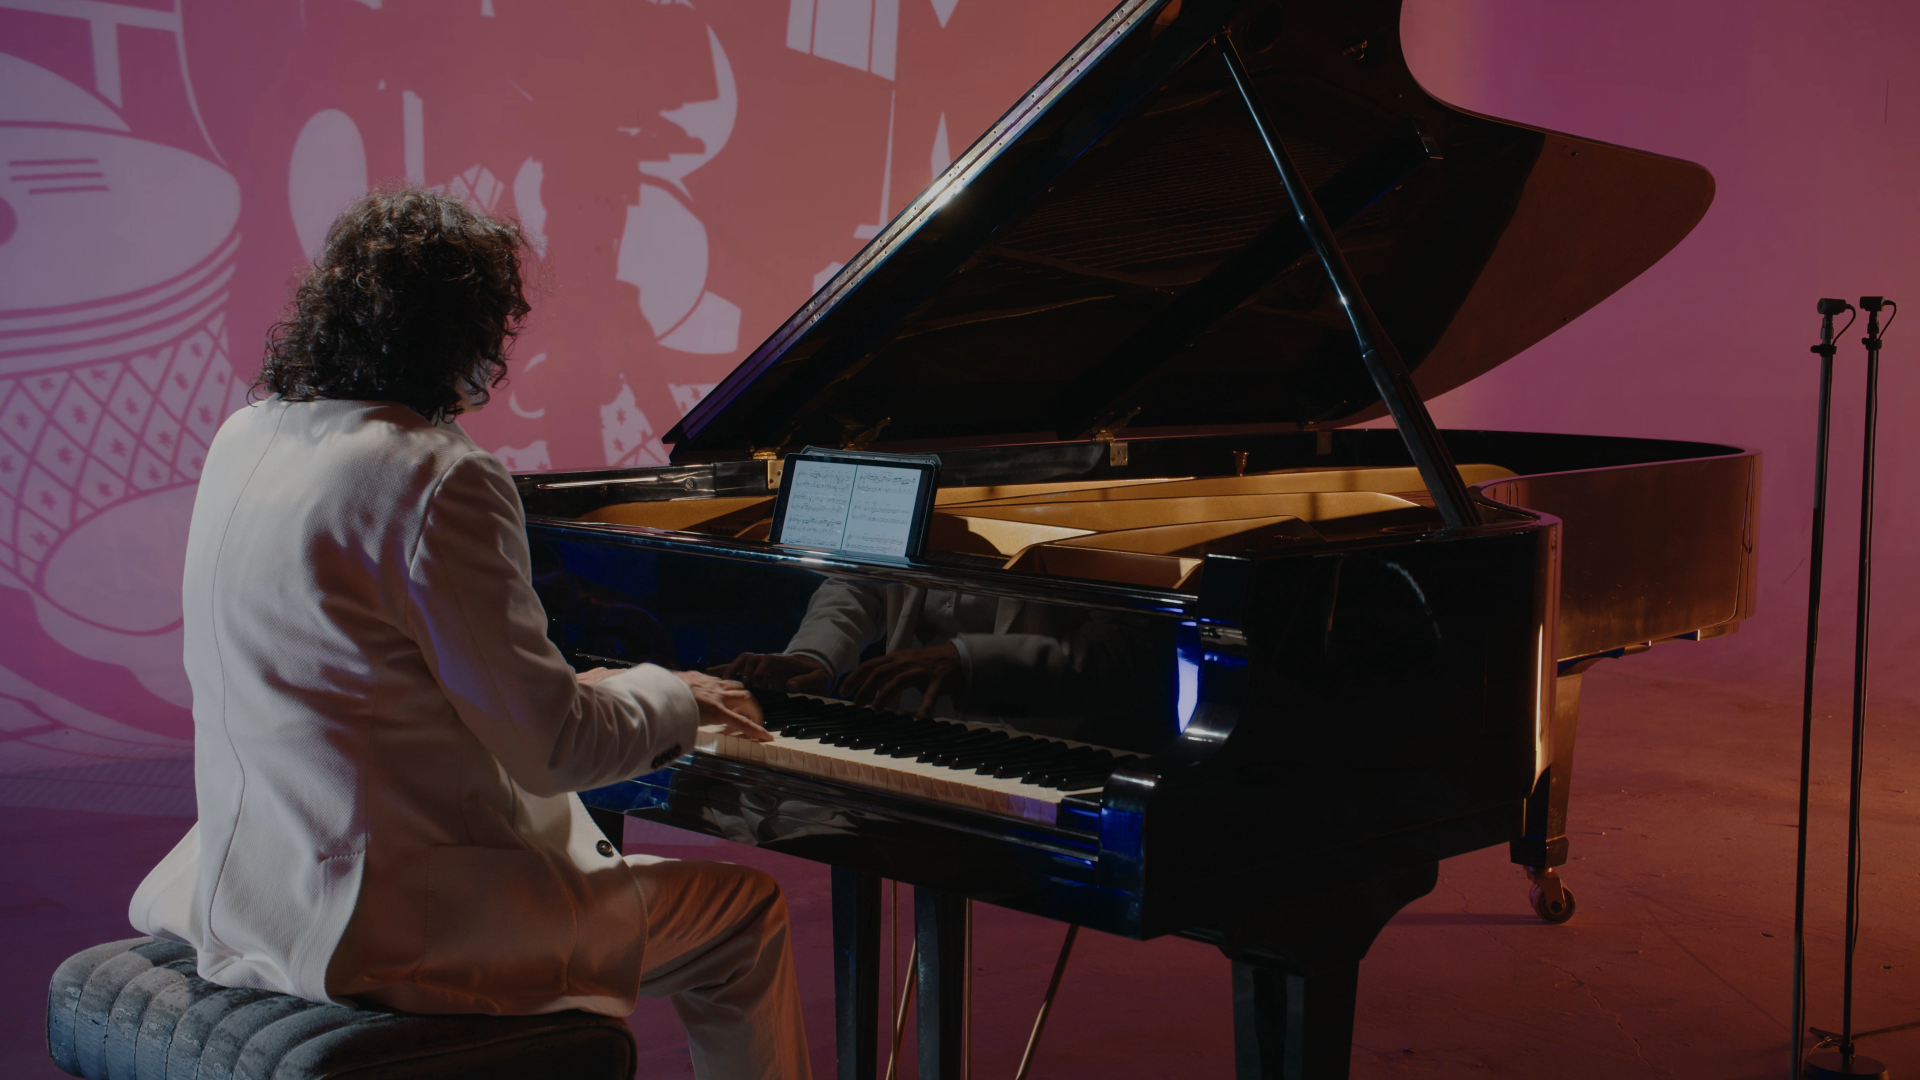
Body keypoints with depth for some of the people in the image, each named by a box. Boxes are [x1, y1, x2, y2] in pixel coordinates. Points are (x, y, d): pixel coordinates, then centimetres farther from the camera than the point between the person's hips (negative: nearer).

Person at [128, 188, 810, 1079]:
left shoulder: (247, 439, 6)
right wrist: (673, 695, 2)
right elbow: (551, 746, -18)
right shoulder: (441, 480, -20)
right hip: (382, 920, -9)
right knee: (744, 909, 5)